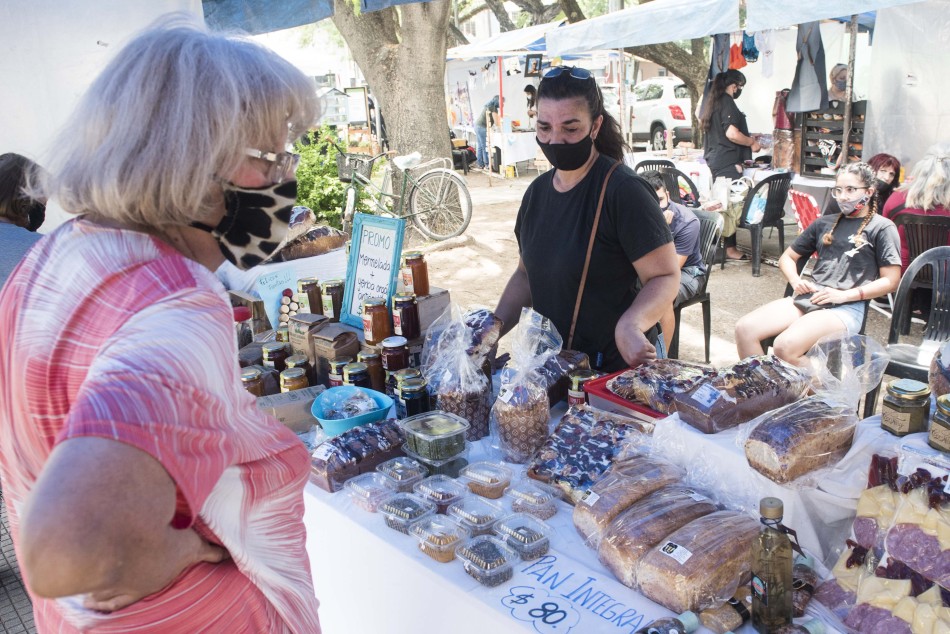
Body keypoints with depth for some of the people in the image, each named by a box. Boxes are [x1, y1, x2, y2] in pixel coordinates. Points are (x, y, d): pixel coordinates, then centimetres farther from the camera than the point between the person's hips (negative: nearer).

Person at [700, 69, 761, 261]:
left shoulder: (711, 101, 14)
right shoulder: (727, 103, -14)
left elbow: (702, 122, 31)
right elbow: (732, 134, -23)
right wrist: (752, 142, -9)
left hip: (714, 158, 10)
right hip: (728, 161, -10)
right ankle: (730, 248, -3)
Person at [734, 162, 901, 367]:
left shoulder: (882, 227, 7)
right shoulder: (824, 223, 22)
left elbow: (891, 280, 0)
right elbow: (787, 257, 27)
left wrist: (844, 295, -10)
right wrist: (795, 280, 5)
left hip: (846, 308, -5)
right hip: (807, 299, 6)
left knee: (785, 346, -33)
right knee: (744, 329, -19)